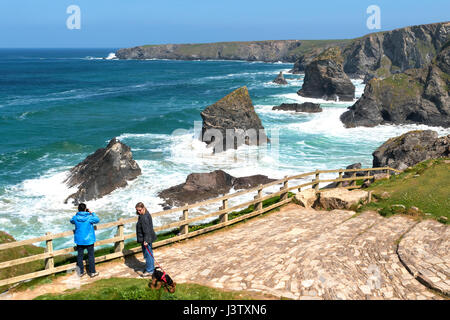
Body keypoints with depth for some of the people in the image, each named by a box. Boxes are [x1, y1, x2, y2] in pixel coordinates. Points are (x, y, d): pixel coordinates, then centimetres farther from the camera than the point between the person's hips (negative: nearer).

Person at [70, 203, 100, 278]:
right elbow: (97, 220, 3)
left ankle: (81, 272, 20)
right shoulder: (89, 217, -15)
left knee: (80, 256, 13)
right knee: (91, 256, 8)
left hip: (79, 240, 3)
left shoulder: (75, 217, -8)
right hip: (89, 240, -2)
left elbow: (71, 221, 15)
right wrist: (92, 213, 11)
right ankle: (92, 272, 13)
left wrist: (78, 214, 12)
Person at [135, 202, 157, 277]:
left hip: (146, 238, -11)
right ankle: (151, 268, 33)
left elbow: (146, 230, -26)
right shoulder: (146, 214, 9)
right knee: (149, 253, 20)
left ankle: (149, 271, 7)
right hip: (148, 237, 11)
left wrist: (146, 240, -27)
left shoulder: (144, 217, -24)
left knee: (148, 254, -1)